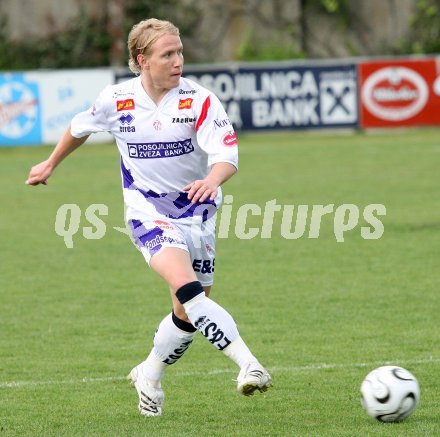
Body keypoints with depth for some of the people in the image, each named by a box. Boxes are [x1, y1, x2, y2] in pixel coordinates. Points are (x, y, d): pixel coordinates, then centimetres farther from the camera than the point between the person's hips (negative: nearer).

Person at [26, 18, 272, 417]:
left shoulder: (199, 100, -13)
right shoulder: (116, 100, -7)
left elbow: (226, 153, -23)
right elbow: (80, 128, 14)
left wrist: (213, 179, -45)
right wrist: (50, 165, 28)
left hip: (196, 209, 2)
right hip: (147, 209, -1)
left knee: (189, 312, 6)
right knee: (187, 287, -28)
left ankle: (149, 376, 34)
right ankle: (248, 364, -34)